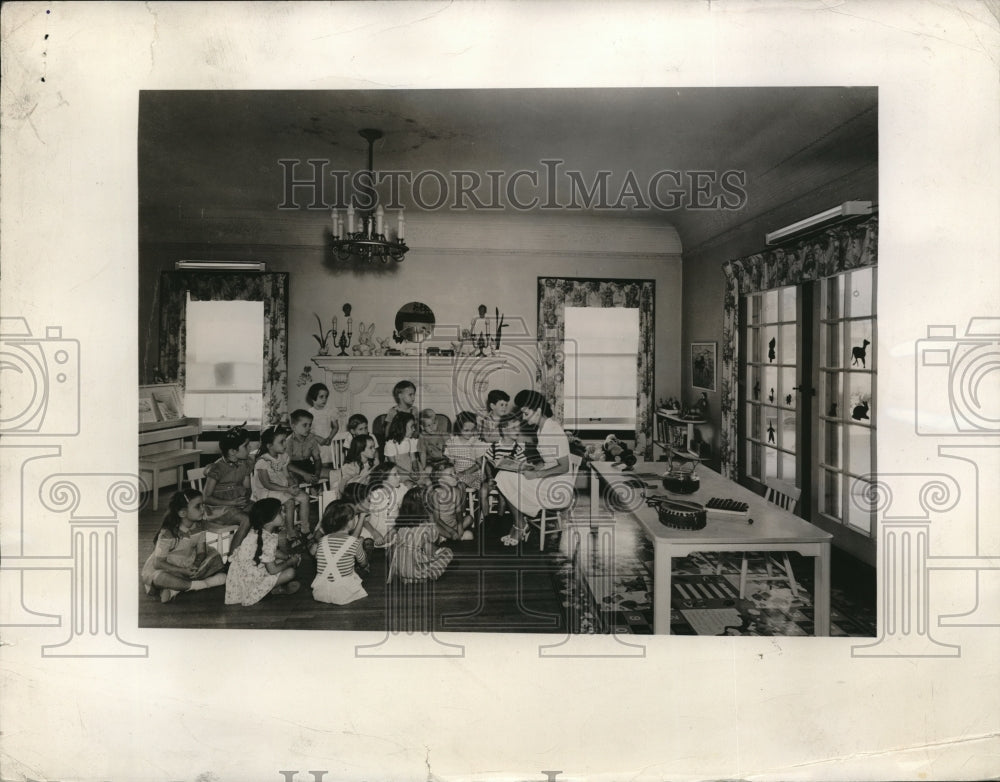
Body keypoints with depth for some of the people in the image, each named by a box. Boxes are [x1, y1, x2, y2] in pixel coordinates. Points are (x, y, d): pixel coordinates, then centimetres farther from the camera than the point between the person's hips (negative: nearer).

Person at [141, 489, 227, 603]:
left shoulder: (198, 528, -5)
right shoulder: (167, 534, -22)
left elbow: (201, 552, 0)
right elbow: (158, 563, -19)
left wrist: (196, 565, -22)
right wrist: (182, 571, -27)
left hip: (190, 569, 6)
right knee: (158, 578, -39)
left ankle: (175, 590, -20)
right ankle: (198, 585, -25)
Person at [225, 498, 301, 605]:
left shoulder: (258, 531, -2)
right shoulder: (267, 540, -31)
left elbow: (274, 552, 14)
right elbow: (273, 570, -23)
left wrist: (289, 557, 2)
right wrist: (290, 562, -8)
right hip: (249, 579, -9)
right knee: (290, 572, -16)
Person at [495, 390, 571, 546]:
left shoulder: (554, 431, -20)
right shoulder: (543, 428, 9)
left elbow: (564, 467, -21)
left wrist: (536, 474, -19)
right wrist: (534, 467, 1)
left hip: (559, 486, -9)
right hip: (549, 481, 9)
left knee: (512, 486, -11)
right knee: (504, 476, -1)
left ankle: (519, 528, 10)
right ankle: (520, 527, 2)